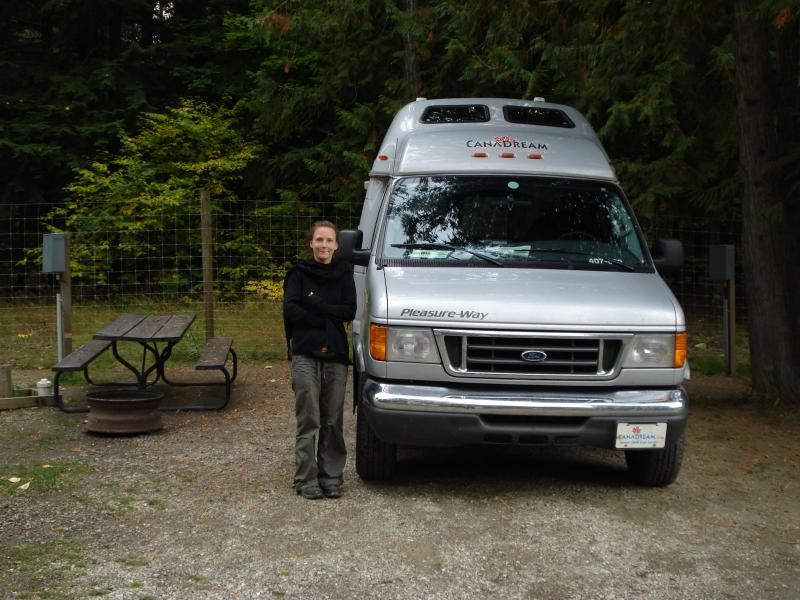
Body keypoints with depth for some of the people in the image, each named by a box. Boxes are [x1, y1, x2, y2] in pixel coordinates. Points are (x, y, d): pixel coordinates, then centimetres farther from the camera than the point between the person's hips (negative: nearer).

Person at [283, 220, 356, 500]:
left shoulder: (344, 274, 10)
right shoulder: (299, 274, 4)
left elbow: (350, 311, -3)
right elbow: (290, 310, -9)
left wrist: (315, 304, -10)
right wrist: (328, 317, -10)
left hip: (335, 353, 2)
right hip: (305, 353, -2)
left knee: (333, 421, 5)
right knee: (309, 420, -5)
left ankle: (331, 476, 13)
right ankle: (306, 479, 0)